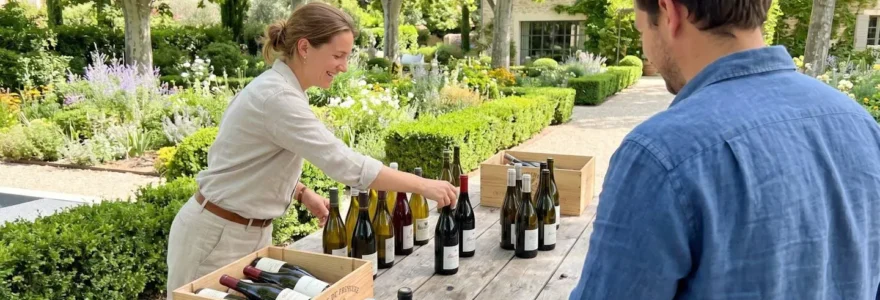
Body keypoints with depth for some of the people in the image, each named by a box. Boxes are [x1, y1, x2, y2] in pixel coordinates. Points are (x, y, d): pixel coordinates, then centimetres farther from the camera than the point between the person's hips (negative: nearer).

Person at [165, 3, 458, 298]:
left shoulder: (277, 88, 3)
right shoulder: (277, 97, -27)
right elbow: (346, 164, -31)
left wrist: (302, 193, 3)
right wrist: (423, 185, -24)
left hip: (251, 233, 9)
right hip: (216, 236, -8)